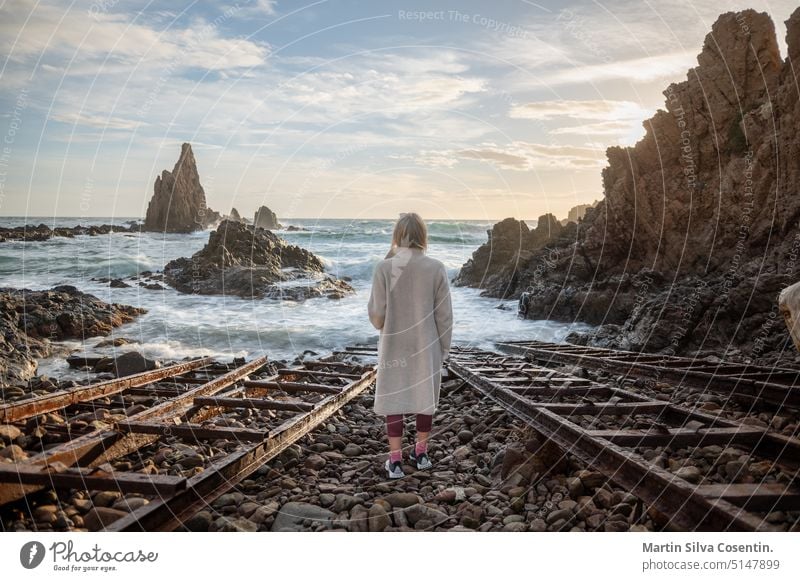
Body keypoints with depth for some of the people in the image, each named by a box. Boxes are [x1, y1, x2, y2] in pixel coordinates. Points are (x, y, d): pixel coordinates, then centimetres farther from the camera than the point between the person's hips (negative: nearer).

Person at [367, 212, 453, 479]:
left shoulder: (384, 268, -13)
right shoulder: (436, 268, -10)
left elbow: (376, 314, -9)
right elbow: (444, 314, -5)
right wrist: (444, 346, 7)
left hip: (394, 346, -1)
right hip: (427, 345, 1)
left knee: (393, 400, 11)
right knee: (425, 398, 17)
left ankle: (395, 460, 15)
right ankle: (421, 453, 30)